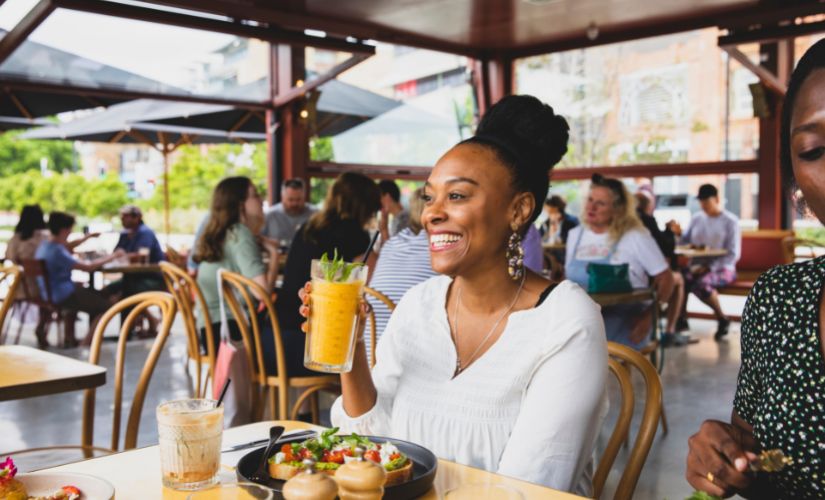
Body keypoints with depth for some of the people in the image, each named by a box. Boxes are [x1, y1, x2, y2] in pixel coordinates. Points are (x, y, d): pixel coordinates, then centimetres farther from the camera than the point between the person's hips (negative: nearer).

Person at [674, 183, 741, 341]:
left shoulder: (730, 221, -1)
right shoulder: (696, 219, 14)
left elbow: (733, 254, -9)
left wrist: (709, 267, -19)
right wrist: (679, 234, -10)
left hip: (721, 268, -4)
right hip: (698, 267, 4)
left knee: (701, 283, -35)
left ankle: (722, 319, -10)